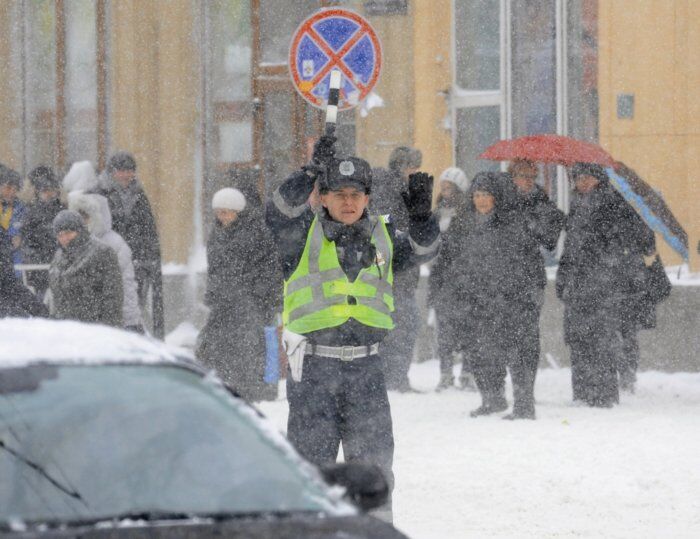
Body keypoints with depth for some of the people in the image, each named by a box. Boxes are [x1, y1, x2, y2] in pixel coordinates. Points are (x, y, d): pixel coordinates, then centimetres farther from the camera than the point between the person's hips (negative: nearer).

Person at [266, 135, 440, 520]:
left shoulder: (383, 236, 11)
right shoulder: (304, 234, 2)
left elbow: (421, 250, -2)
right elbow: (280, 213, -18)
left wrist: (420, 216, -22)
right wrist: (311, 173, -30)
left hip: (365, 364, 3)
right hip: (313, 363, -3)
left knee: (373, 458, 6)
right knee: (312, 455, 0)